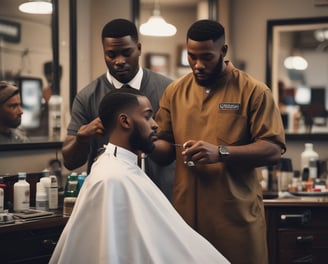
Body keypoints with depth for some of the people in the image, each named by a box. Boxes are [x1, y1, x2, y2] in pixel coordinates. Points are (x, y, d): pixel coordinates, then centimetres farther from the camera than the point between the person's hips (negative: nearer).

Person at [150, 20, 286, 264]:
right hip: (186, 212, 3)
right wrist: (150, 144, -12)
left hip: (236, 215, -3)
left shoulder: (253, 91, -3)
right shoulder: (174, 92, 9)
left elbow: (273, 150, -10)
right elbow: (167, 150, 11)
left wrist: (221, 152, -21)